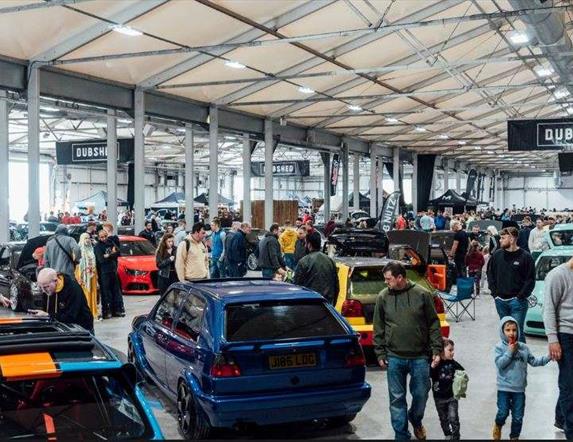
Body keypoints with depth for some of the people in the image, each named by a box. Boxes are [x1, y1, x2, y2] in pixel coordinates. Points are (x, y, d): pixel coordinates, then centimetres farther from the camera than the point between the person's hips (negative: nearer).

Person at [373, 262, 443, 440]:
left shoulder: (422, 294, -4)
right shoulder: (383, 297, 1)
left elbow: (434, 324, 0)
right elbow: (379, 328, 6)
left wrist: (436, 350, -3)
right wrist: (380, 353, 3)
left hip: (420, 357, -1)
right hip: (394, 358, 1)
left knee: (421, 394, 10)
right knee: (397, 398, 6)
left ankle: (415, 420, 40)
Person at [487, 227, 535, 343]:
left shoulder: (525, 257, -6)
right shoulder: (497, 255, 6)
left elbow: (530, 280, -5)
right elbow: (490, 275, 13)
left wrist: (520, 296, -11)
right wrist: (494, 293, 3)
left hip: (517, 302, -4)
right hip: (500, 301, 4)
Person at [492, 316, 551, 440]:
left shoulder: (523, 347, 5)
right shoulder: (500, 347, -7)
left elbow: (533, 361, 12)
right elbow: (499, 364, -17)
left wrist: (548, 358, 3)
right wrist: (510, 352, -20)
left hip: (519, 389, 3)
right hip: (504, 388, -3)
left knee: (518, 417, 7)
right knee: (503, 413, -6)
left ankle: (514, 436, 25)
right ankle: (498, 426, 27)